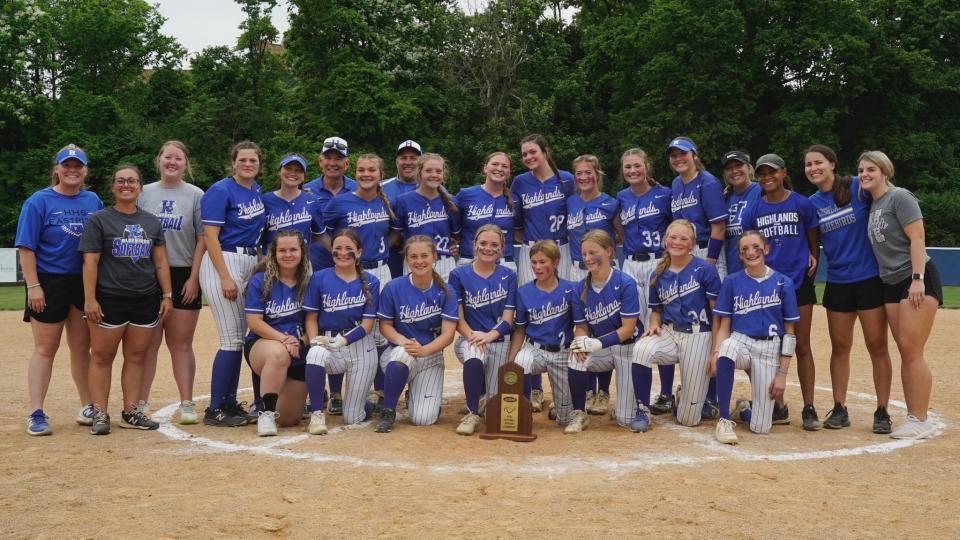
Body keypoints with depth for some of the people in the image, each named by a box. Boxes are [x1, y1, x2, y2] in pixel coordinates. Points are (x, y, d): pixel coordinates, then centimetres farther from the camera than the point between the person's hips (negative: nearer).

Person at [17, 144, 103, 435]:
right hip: (48, 283, -4)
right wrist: (33, 286, -15)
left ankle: (87, 407, 21)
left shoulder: (93, 201, 7)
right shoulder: (39, 201, -5)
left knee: (81, 346, 11)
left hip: (85, 283, 4)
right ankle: (36, 414, 5)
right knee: (45, 348, -1)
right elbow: (26, 247, -9)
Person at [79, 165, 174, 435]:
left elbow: (160, 262, 13)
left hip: (146, 300, 4)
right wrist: (89, 299, -11)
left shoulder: (151, 222, 13)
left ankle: (131, 412, 15)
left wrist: (167, 295, 6)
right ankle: (100, 414, 6)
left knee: (136, 357, 7)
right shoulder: (99, 220, 2)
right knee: (102, 356, -1)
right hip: (109, 300, -3)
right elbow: (90, 262, -4)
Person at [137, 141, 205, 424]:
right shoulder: (144, 193, 9)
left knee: (181, 345, 2)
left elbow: (203, 239, 1)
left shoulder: (196, 195, 4)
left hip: (183, 276, -1)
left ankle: (187, 404, 7)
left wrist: (194, 277, -7)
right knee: (149, 343, 2)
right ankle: (141, 403, 9)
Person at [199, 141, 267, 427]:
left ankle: (230, 403, 19)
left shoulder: (257, 190, 12)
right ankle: (214, 410, 0)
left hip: (250, 263, 8)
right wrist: (225, 277, -20)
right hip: (223, 263, -8)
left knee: (239, 337, 10)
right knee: (232, 339, -8)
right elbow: (210, 237, -15)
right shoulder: (221, 191, -10)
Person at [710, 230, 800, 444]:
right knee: (727, 347, -41)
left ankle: (745, 408, 33)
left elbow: (789, 333, 1)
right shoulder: (732, 281, 2)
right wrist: (716, 352, -17)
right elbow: (724, 325, 3)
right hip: (740, 342, 0)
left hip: (769, 350, 0)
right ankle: (725, 419, -25)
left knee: (760, 428, -5)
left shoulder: (783, 283, -1)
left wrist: (782, 374, -4)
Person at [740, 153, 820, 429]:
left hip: (799, 282, -2)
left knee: (802, 346, 2)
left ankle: (809, 409, 8)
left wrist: (813, 261, -2)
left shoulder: (802, 204, -2)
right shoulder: (753, 210, 3)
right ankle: (778, 407, 16)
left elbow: (813, 240, 8)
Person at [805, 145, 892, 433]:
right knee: (839, 347, 9)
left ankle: (882, 412, 12)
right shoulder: (811, 203, 5)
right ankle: (839, 409, 19)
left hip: (870, 278, -4)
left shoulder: (859, 188, -7)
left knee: (877, 346, 2)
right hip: (837, 283, 4)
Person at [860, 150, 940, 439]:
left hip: (918, 280, -8)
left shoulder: (899, 197, -8)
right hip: (892, 284, 8)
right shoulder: (872, 205, 14)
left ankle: (921, 421, -4)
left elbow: (917, 238, -15)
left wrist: (918, 280, -21)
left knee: (912, 350, -10)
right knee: (905, 351, 8)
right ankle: (912, 417, 14)